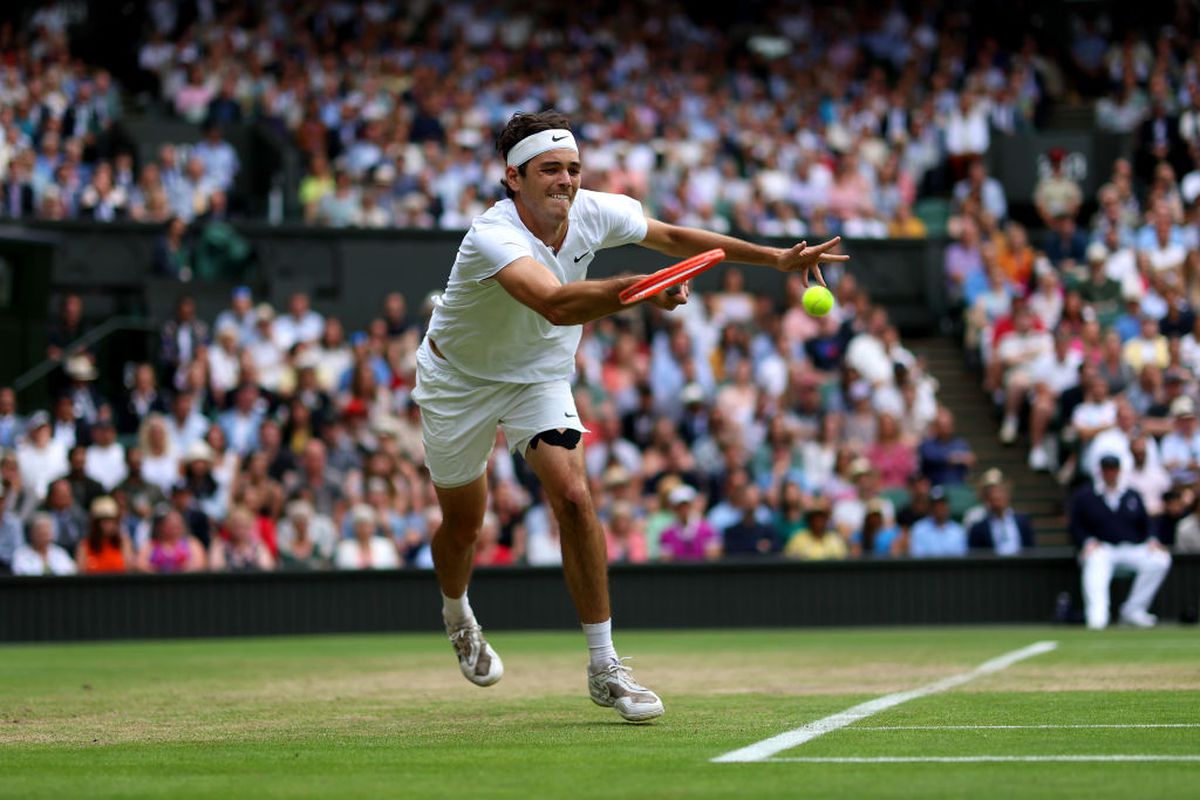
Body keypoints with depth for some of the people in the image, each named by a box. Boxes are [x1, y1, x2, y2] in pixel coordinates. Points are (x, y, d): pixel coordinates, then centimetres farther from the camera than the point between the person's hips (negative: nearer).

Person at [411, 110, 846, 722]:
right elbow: (555, 304, -55)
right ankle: (456, 613, 49)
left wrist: (775, 257, -4)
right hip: (458, 379, -3)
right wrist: (638, 288, -71)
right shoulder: (493, 235, -37)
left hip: (539, 374, 3)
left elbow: (675, 238, 1)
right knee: (463, 523, 12)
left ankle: (604, 668, -15)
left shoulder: (593, 212, -18)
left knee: (572, 494, -19)